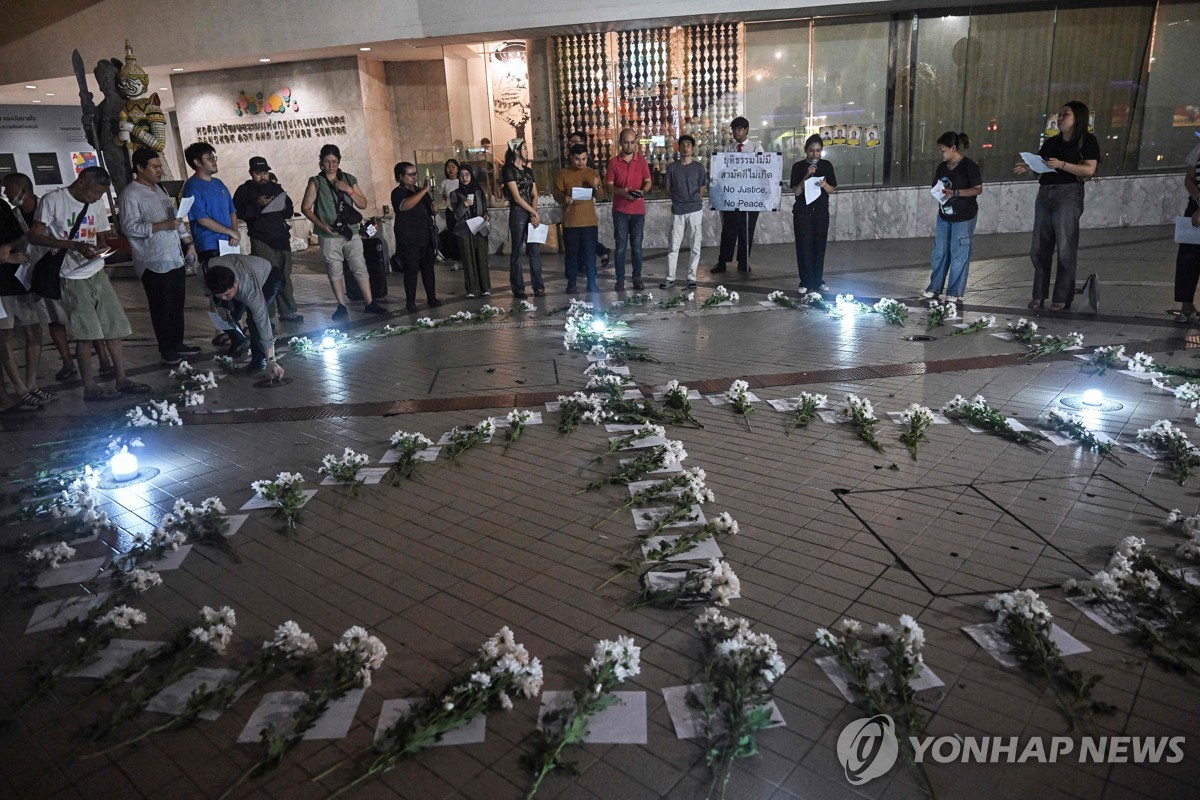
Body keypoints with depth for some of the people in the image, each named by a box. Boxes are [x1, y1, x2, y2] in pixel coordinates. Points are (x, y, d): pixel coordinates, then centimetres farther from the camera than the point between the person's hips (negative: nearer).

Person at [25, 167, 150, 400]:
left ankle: (122, 380, 10)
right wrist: (75, 245, -21)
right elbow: (34, 236, -11)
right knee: (86, 333, -6)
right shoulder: (53, 201, -7)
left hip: (97, 273, 6)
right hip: (72, 277, -6)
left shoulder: (96, 205, 11)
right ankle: (90, 387, 3)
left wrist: (99, 249, -5)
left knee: (114, 328, 2)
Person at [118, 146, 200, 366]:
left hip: (175, 258, 8)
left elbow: (176, 217, 19)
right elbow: (130, 228, -18)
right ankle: (166, 349, 11)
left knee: (177, 305, 13)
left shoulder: (159, 189, 15)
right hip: (153, 263, -7)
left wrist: (189, 243, 13)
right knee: (162, 307, 1)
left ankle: (178, 343, 24)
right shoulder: (130, 195, -10)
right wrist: (162, 226, -22)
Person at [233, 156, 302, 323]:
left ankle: (288, 311, 15)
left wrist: (283, 208, 1)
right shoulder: (245, 190, 5)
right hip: (261, 240, -5)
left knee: (284, 276, 6)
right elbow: (239, 212, -8)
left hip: (281, 238, 5)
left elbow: (290, 211, 23)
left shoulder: (276, 188, 20)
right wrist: (257, 204, -17)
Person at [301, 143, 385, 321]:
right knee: (335, 271, 4)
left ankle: (369, 303, 10)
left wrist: (349, 190, -7)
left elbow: (363, 204, 8)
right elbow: (305, 208, 0)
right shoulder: (316, 182, 0)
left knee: (360, 268, 2)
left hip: (351, 233, 2)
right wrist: (320, 224, -13)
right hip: (329, 236, -2)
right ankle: (341, 307, 12)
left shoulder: (349, 179, 9)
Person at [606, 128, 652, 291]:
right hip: (620, 210, -1)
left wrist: (643, 191, -14)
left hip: (638, 210, 1)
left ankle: (637, 278, 11)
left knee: (637, 245, 4)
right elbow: (608, 185, -1)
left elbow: (648, 181, 8)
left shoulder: (641, 161, 6)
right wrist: (622, 191, -20)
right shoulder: (613, 162, 1)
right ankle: (620, 280, 5)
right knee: (621, 246, 0)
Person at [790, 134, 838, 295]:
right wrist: (807, 176, -20)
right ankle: (805, 282, 2)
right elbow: (796, 191, -8)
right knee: (804, 246, -3)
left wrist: (824, 185, -15)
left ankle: (818, 281, 11)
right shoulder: (798, 167, -2)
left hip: (821, 211, 2)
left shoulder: (827, 166, 5)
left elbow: (832, 190, 6)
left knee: (819, 245, 3)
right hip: (802, 211, -2)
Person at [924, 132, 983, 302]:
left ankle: (955, 293, 7)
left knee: (959, 254, 0)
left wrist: (955, 193, -22)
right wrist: (938, 193, -11)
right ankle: (935, 288, 20)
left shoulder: (969, 166, -11)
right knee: (939, 252, 9)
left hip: (964, 217, -6)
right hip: (944, 216, 6)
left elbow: (978, 189, -12)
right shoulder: (942, 167, 7)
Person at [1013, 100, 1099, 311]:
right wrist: (1027, 167, -3)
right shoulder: (1051, 142, 19)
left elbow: (1089, 170, -9)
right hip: (1044, 194, 6)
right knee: (1039, 248, 4)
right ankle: (1039, 296, 10)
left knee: (1065, 248, -6)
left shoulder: (1087, 141, 2)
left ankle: (1062, 299, -3)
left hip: (1069, 195, -6)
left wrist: (1061, 165, -17)